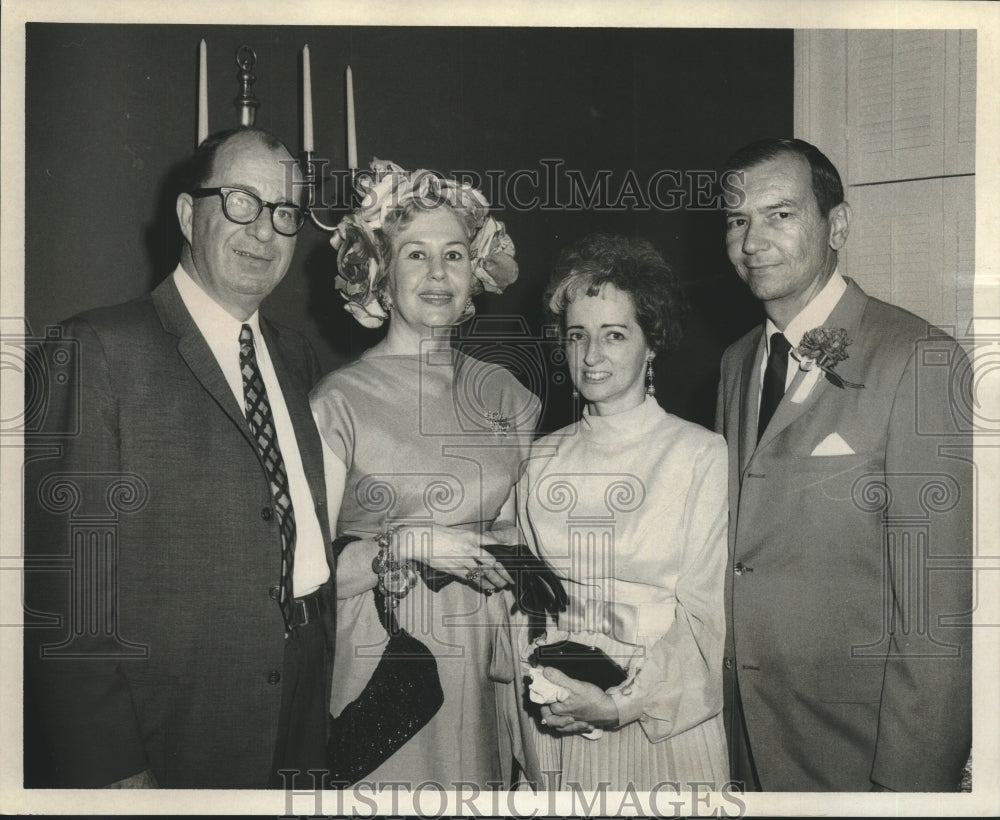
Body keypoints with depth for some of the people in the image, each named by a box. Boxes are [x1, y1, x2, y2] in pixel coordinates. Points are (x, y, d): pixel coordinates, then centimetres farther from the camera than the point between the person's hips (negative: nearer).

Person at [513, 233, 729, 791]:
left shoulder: (703, 456, -9)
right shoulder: (542, 461, 4)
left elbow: (708, 615, -10)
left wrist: (623, 704, -18)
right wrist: (539, 680, -8)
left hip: (667, 730, -3)